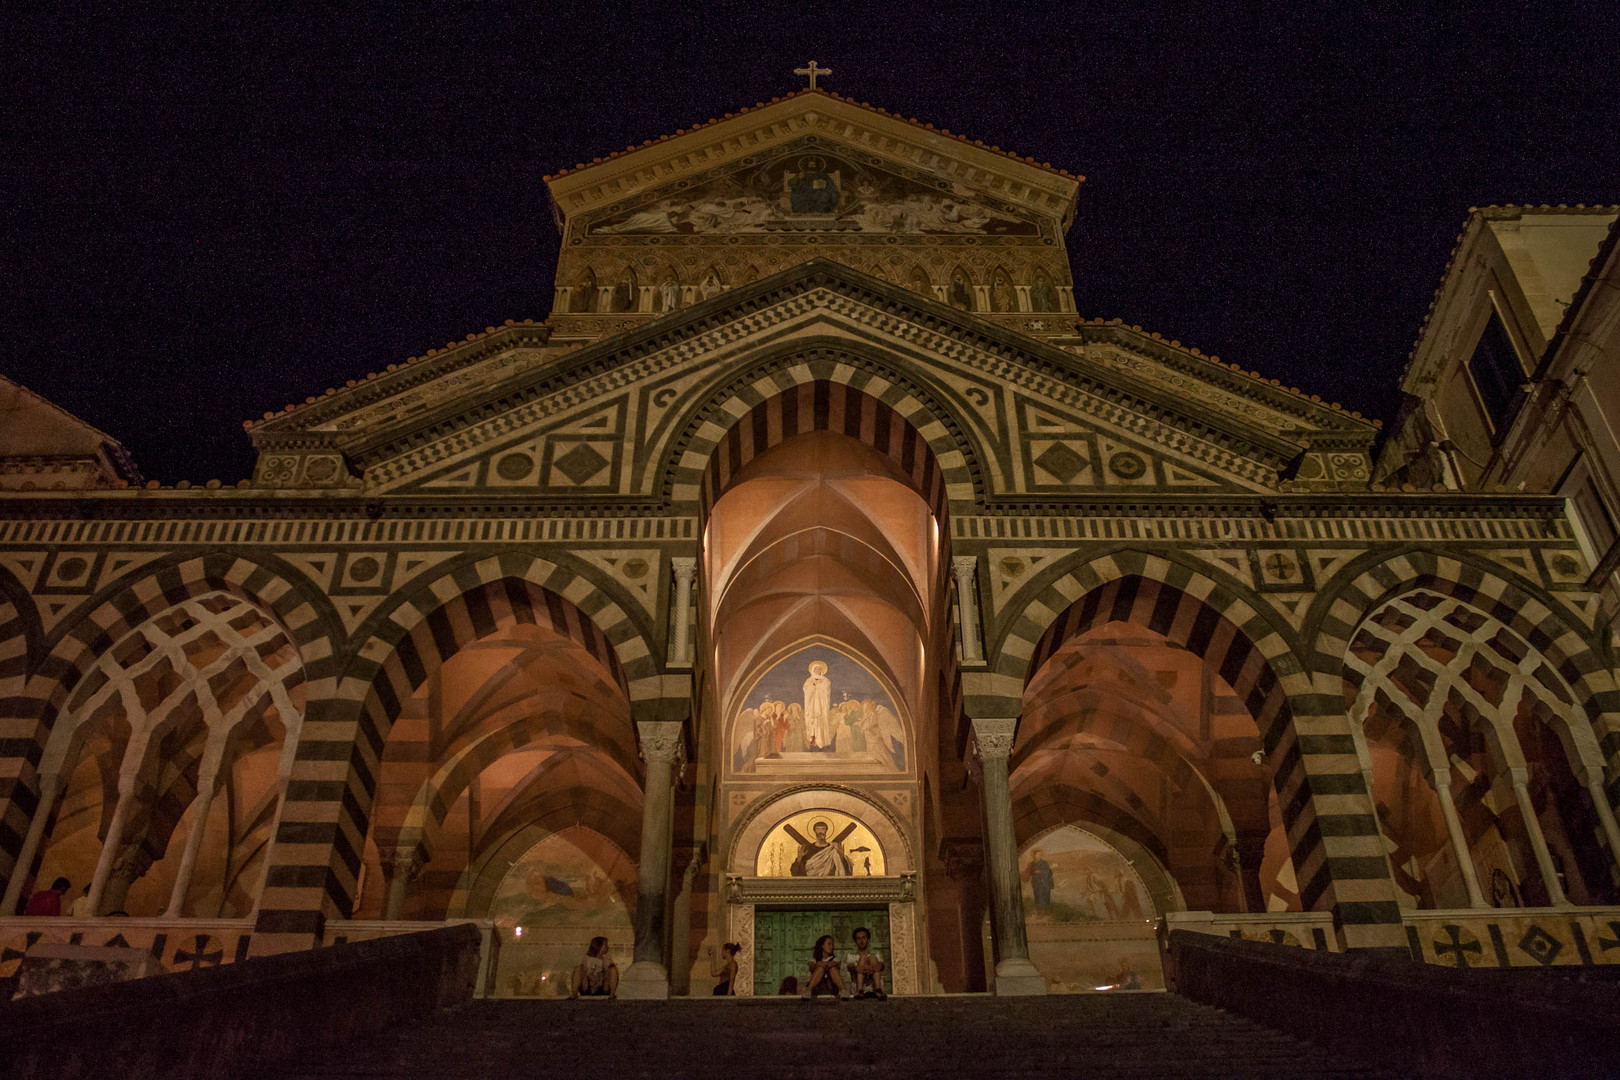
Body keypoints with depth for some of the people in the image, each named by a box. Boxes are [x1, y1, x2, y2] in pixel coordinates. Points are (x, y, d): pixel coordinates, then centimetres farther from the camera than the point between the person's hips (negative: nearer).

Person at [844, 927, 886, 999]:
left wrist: (879, 966, -26)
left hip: (873, 987, 1)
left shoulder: (876, 955, 25)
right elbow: (850, 966, -2)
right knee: (863, 957, -16)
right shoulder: (851, 956, 22)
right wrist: (856, 968, -29)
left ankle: (878, 990, -36)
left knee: (872, 957, -16)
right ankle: (859, 991, -37)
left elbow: (882, 965, 2)